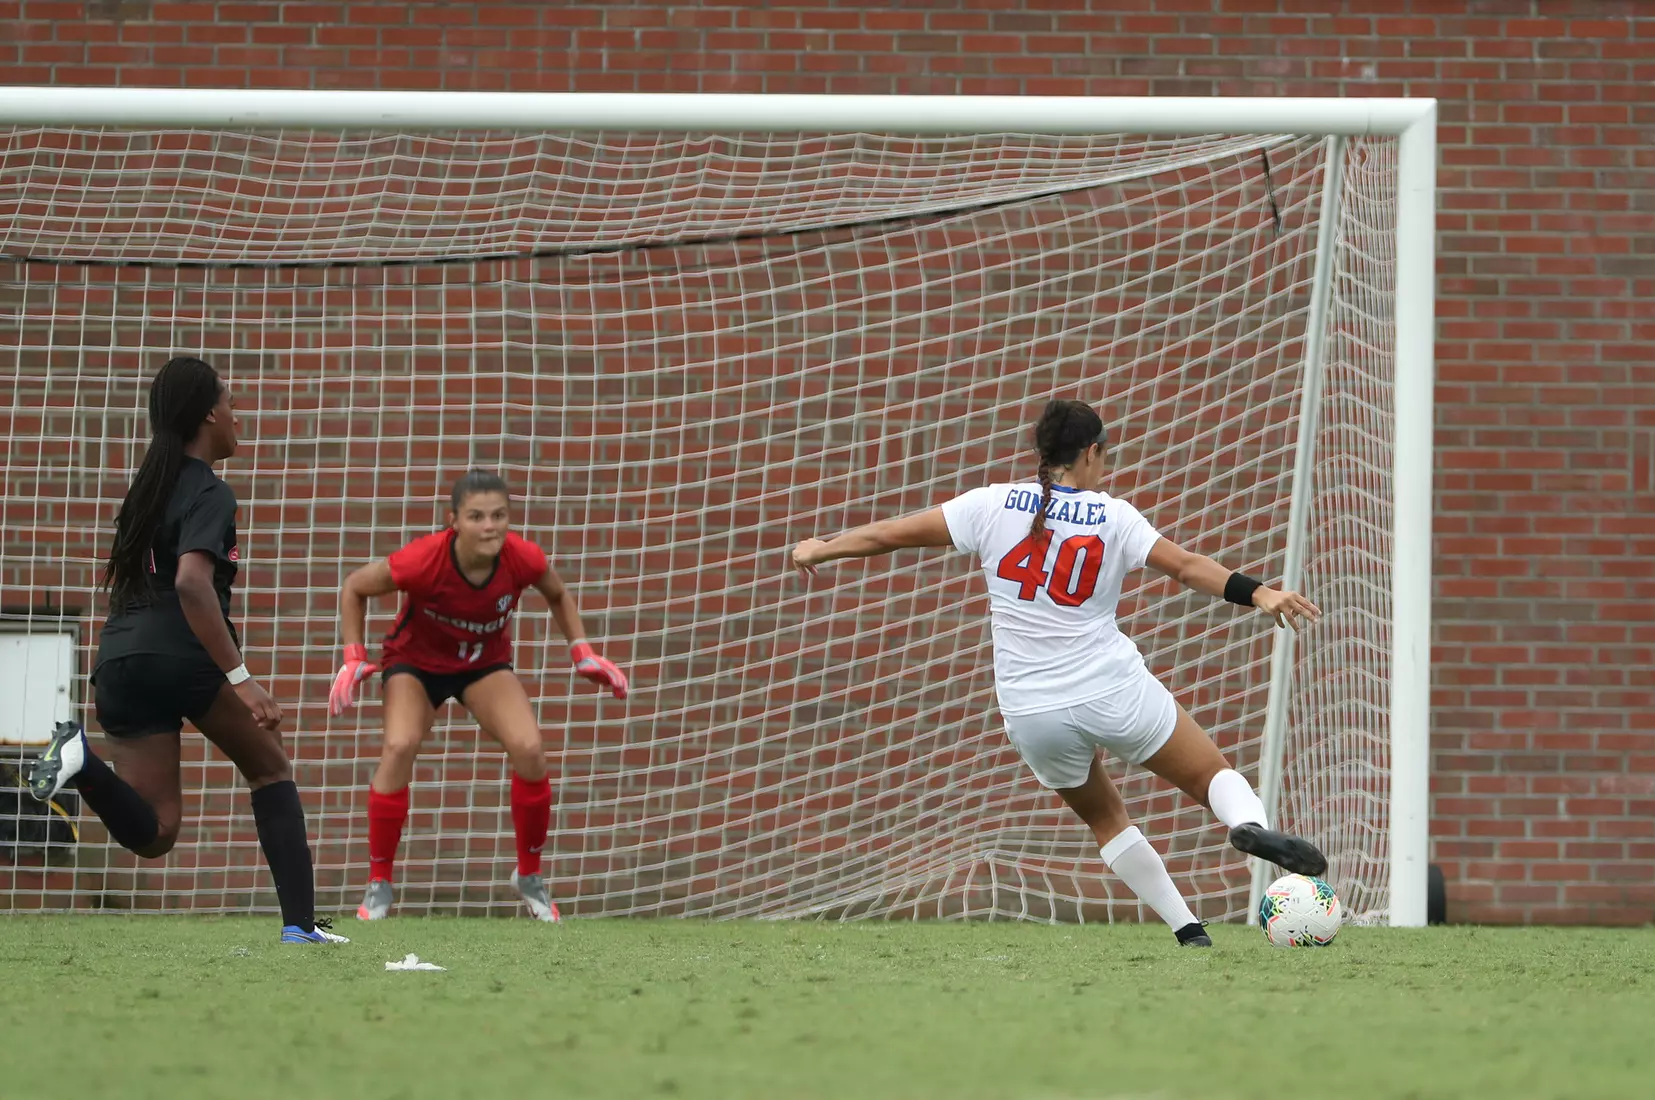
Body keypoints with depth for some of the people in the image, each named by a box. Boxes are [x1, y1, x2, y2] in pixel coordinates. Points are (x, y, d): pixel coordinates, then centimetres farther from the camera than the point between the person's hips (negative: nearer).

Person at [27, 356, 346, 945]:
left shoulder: (147, 489, 21)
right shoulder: (209, 493, -5)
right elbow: (192, 581, -20)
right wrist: (240, 678, -22)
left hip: (117, 663, 6)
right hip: (183, 658, -6)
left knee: (153, 833, 2)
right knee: (271, 769, 16)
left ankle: (81, 758, -24)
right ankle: (300, 922, 7)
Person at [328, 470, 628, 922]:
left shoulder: (523, 559, -26)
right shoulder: (422, 561, -34)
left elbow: (558, 596, 0)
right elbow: (354, 588, -14)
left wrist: (582, 653, -8)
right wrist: (354, 659, -19)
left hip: (485, 663, 2)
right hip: (416, 661, -2)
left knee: (529, 750, -20)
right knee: (399, 748, -28)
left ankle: (529, 875, 4)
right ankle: (379, 884, -12)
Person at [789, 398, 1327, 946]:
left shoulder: (995, 505, 0)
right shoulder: (1113, 517, -3)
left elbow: (891, 533, 3)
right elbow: (1186, 565, -13)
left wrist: (820, 550, 16)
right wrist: (1258, 593, -16)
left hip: (1031, 712, 2)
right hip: (1115, 692, -2)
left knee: (1106, 818, 23)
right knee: (1215, 775, 8)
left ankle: (1187, 929, 14)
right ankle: (1250, 824, -26)